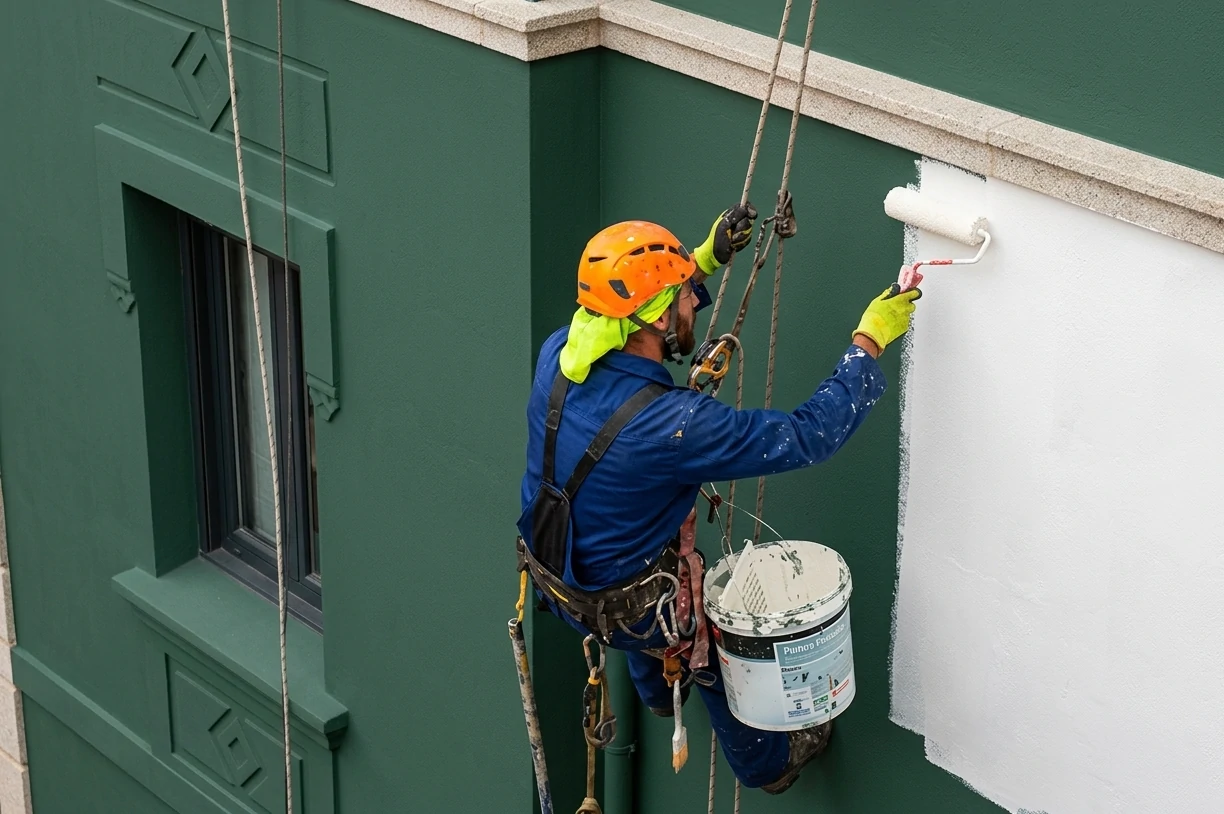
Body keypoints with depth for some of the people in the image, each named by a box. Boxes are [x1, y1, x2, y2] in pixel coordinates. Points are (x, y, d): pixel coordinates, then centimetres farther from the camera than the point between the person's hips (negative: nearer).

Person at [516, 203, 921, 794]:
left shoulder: (558, 352, -20)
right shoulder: (670, 425, -39)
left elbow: (631, 310, 6)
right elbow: (806, 437, -29)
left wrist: (706, 262, 1)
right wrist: (869, 342, -22)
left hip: (549, 571, 6)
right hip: (622, 606, -6)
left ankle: (659, 691, 67)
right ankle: (768, 763, 52)